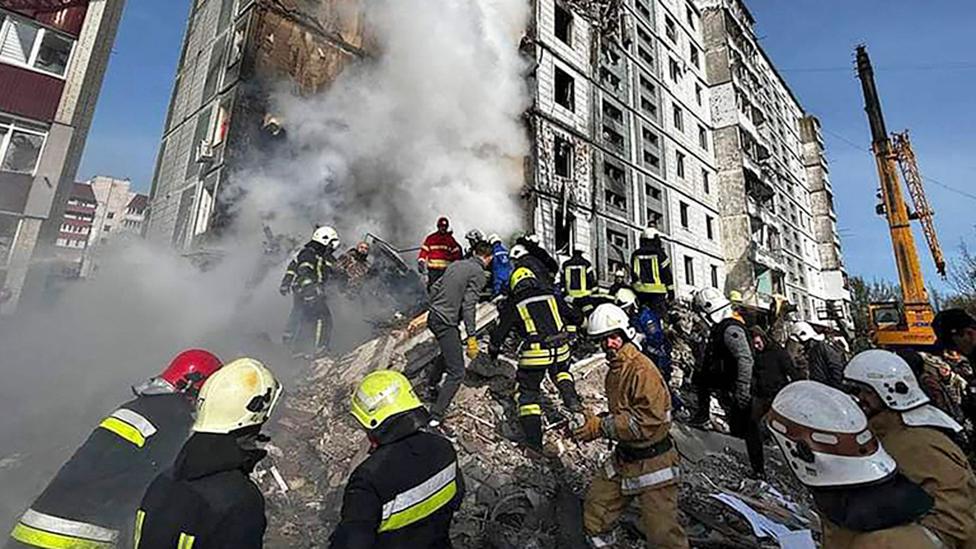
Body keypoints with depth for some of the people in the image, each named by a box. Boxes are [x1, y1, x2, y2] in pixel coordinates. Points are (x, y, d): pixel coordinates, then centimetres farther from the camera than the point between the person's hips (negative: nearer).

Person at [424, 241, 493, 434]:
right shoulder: (479, 273, -11)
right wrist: (471, 337, -18)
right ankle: (435, 418, -5)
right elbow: (468, 306, -19)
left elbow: (434, 288, 17)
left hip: (433, 317, 9)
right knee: (456, 373, -4)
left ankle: (431, 385, 47)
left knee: (449, 352, 34)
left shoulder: (456, 264, 12)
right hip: (447, 323, -9)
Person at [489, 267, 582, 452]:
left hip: (534, 354, -3)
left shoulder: (513, 305, 7)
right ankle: (571, 398, 8)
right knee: (561, 372, 35)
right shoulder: (551, 296, 15)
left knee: (529, 392, 12)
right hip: (560, 349, 4)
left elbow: (500, 331, 9)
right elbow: (572, 316, 27)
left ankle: (534, 441, 12)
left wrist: (493, 350, 27)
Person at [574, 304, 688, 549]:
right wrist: (593, 422, 0)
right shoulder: (615, 370, 7)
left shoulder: (642, 369, -23)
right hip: (623, 458, 9)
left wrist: (601, 427, -25)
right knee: (595, 508, 17)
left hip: (651, 461, -9)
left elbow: (648, 420, -29)